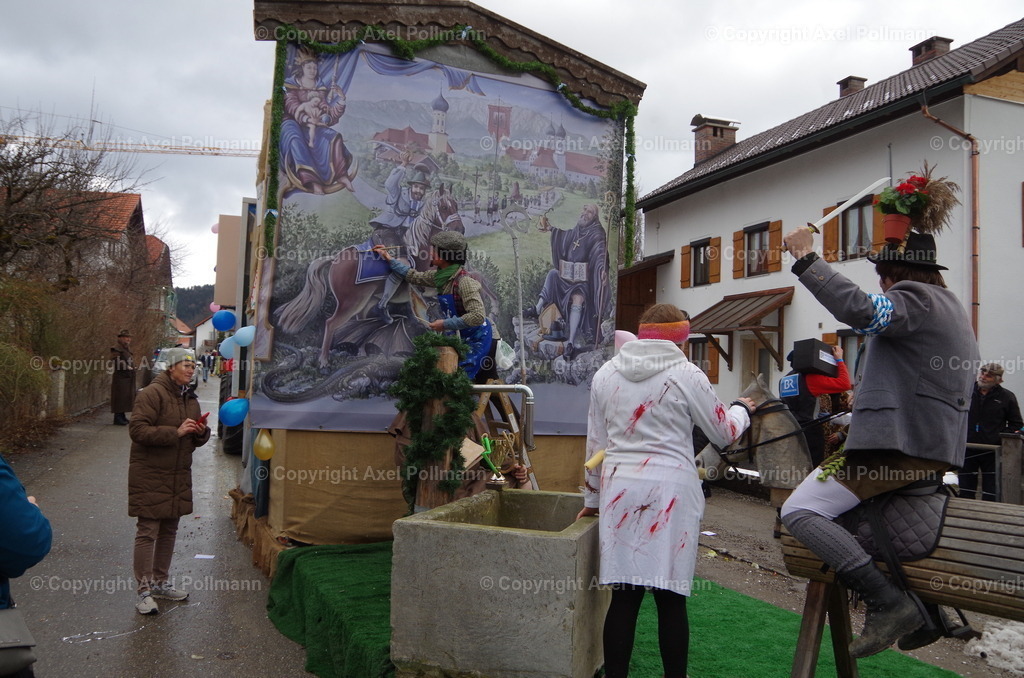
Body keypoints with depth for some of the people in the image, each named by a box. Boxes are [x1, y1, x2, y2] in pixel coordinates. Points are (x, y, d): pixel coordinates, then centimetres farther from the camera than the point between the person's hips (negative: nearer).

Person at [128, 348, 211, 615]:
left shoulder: (190, 398, 13)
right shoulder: (153, 393, -12)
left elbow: (197, 440, 21)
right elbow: (138, 430, -20)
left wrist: (201, 433, -3)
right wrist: (175, 432, -25)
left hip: (178, 477, 8)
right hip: (150, 475, -8)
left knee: (169, 531, 15)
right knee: (148, 532, -4)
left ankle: (160, 582, 28)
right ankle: (145, 591, 4)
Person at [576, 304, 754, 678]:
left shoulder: (605, 374, 8)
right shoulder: (685, 374, -4)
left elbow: (596, 442, 13)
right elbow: (724, 432, 7)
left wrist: (593, 497, 23)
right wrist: (742, 408, 29)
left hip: (619, 489, 3)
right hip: (670, 491, -3)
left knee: (623, 596, 8)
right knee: (671, 598, 6)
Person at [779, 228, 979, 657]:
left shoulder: (916, 298, -10)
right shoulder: (950, 306, 23)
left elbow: (861, 310, -31)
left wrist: (806, 259, -26)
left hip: (898, 446, -11)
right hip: (937, 448, 11)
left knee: (799, 511, -15)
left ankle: (888, 604, -22)